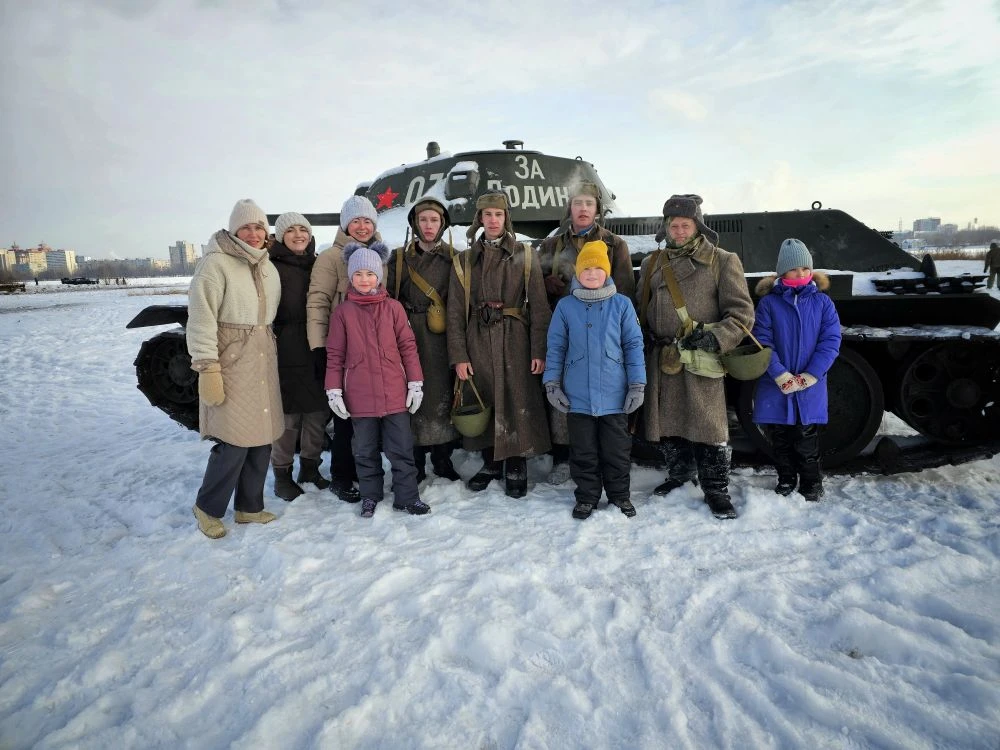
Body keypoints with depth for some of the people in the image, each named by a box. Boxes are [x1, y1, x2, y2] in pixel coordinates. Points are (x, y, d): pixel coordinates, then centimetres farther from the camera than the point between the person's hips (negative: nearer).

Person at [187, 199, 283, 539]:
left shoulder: (267, 266, 13)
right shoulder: (215, 263, -9)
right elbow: (201, 319, -14)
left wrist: (269, 348, 14)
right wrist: (207, 368, -18)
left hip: (263, 358, 7)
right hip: (230, 361, -7)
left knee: (262, 436, 8)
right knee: (234, 440, -9)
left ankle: (249, 506, 23)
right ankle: (208, 507, 13)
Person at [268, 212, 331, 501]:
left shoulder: (317, 265, 14)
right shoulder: (271, 266, -2)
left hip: (316, 351, 5)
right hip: (286, 354, -5)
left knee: (318, 411, 10)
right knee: (288, 414, 0)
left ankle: (310, 467, 26)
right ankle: (282, 474, 15)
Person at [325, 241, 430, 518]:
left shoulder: (393, 307, 2)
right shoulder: (343, 311, 1)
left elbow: (407, 346, 4)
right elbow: (335, 354, 3)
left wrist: (415, 382, 0)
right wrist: (334, 390, -1)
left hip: (395, 393, 0)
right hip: (360, 396, 0)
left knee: (402, 448, 6)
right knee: (365, 450, 13)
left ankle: (407, 496, 20)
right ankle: (370, 497, 28)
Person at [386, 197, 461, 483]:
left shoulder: (453, 258, 8)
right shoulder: (400, 258, 8)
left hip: (443, 339, 1)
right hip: (410, 338, 0)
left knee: (443, 396, 4)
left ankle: (443, 459, 18)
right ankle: (415, 463, 11)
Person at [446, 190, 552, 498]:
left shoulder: (525, 256, 4)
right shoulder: (465, 260, 9)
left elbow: (539, 307, -1)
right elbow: (455, 312, 6)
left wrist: (539, 351, -8)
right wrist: (458, 355, -2)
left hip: (515, 339, -2)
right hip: (478, 339, 2)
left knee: (518, 401, -2)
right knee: (483, 401, 7)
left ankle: (516, 466, 12)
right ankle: (491, 461, 24)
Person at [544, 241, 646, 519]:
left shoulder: (621, 304, -1)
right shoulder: (565, 306, 0)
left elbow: (633, 345, 1)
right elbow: (555, 348, 4)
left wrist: (637, 385, -2)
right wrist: (552, 383, 1)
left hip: (614, 396, 0)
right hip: (577, 397, 0)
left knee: (617, 451, 12)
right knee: (583, 452, 12)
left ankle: (620, 496, 30)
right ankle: (586, 497, 28)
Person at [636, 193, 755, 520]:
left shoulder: (722, 261, 1)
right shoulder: (652, 264, 14)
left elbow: (741, 312, -2)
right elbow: (641, 308, 19)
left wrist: (717, 338, -18)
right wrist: (643, 343, 4)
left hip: (700, 360, -4)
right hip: (661, 358, 5)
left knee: (707, 425, -2)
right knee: (667, 421, 13)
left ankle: (716, 489, 12)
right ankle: (680, 474, 33)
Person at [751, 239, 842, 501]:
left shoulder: (822, 302, 1)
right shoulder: (768, 303, -2)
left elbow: (831, 341, -5)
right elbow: (763, 342, -7)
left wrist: (809, 376, -14)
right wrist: (781, 376, -16)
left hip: (811, 388, 0)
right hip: (775, 386, 1)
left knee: (806, 439, 6)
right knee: (780, 439, 11)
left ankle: (811, 484, 23)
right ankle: (786, 481, 28)